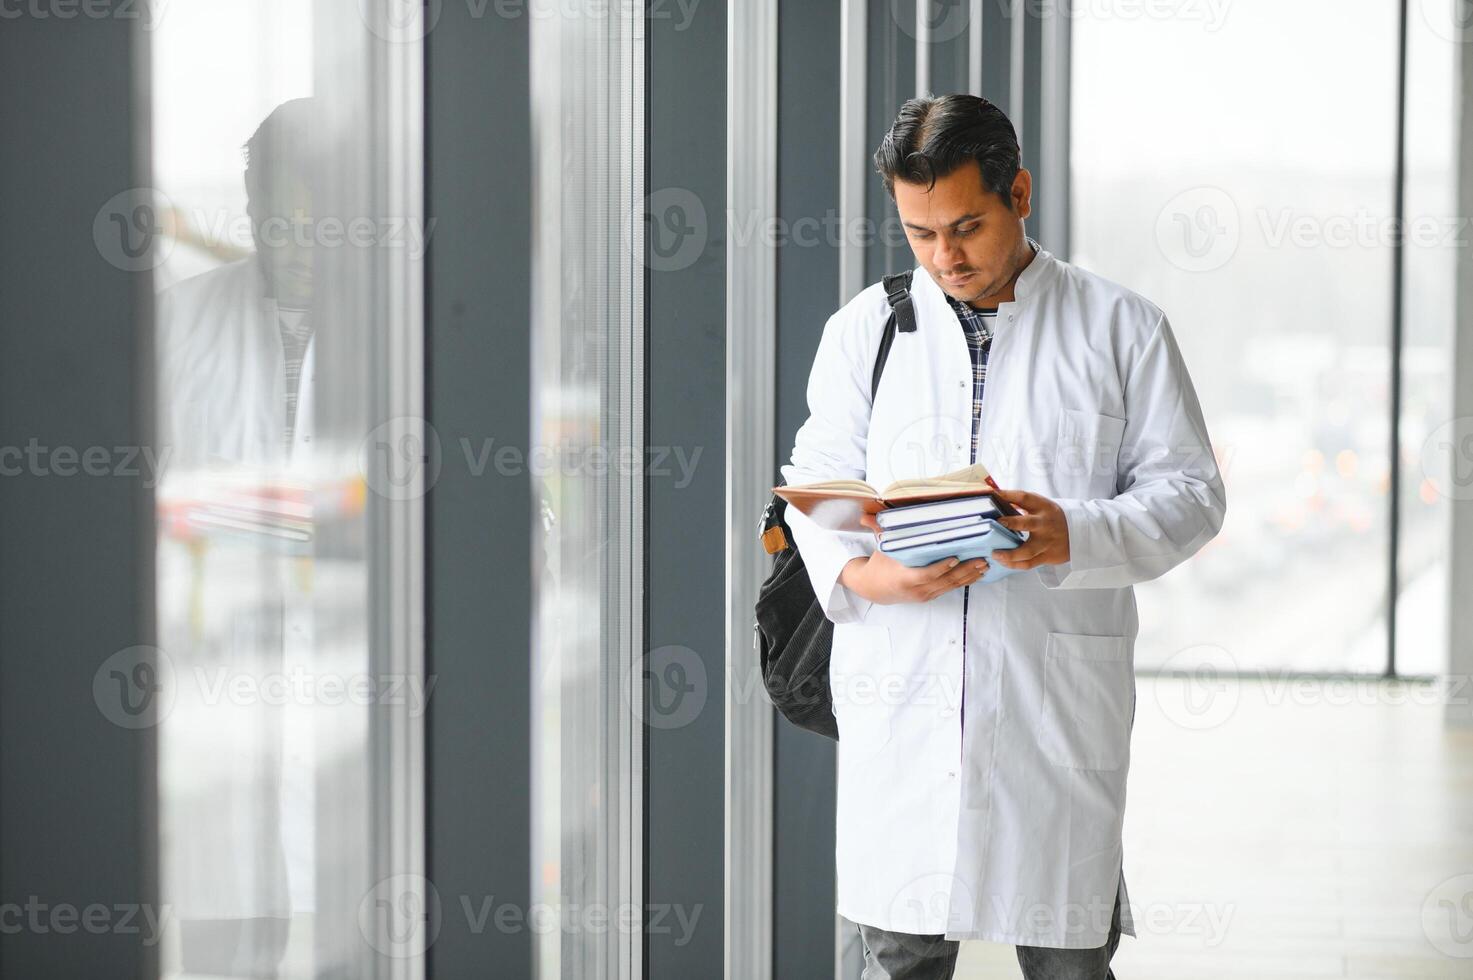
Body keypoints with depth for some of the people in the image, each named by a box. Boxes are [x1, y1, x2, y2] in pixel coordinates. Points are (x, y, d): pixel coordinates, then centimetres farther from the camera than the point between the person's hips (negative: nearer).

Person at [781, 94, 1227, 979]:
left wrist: (1075, 536, -17)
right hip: (901, 697, 2)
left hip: (1058, 700, -1)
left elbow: (1190, 491, 3)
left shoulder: (1122, 328, 5)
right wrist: (859, 574, -13)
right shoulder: (865, 328, 11)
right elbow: (817, 480, 10)